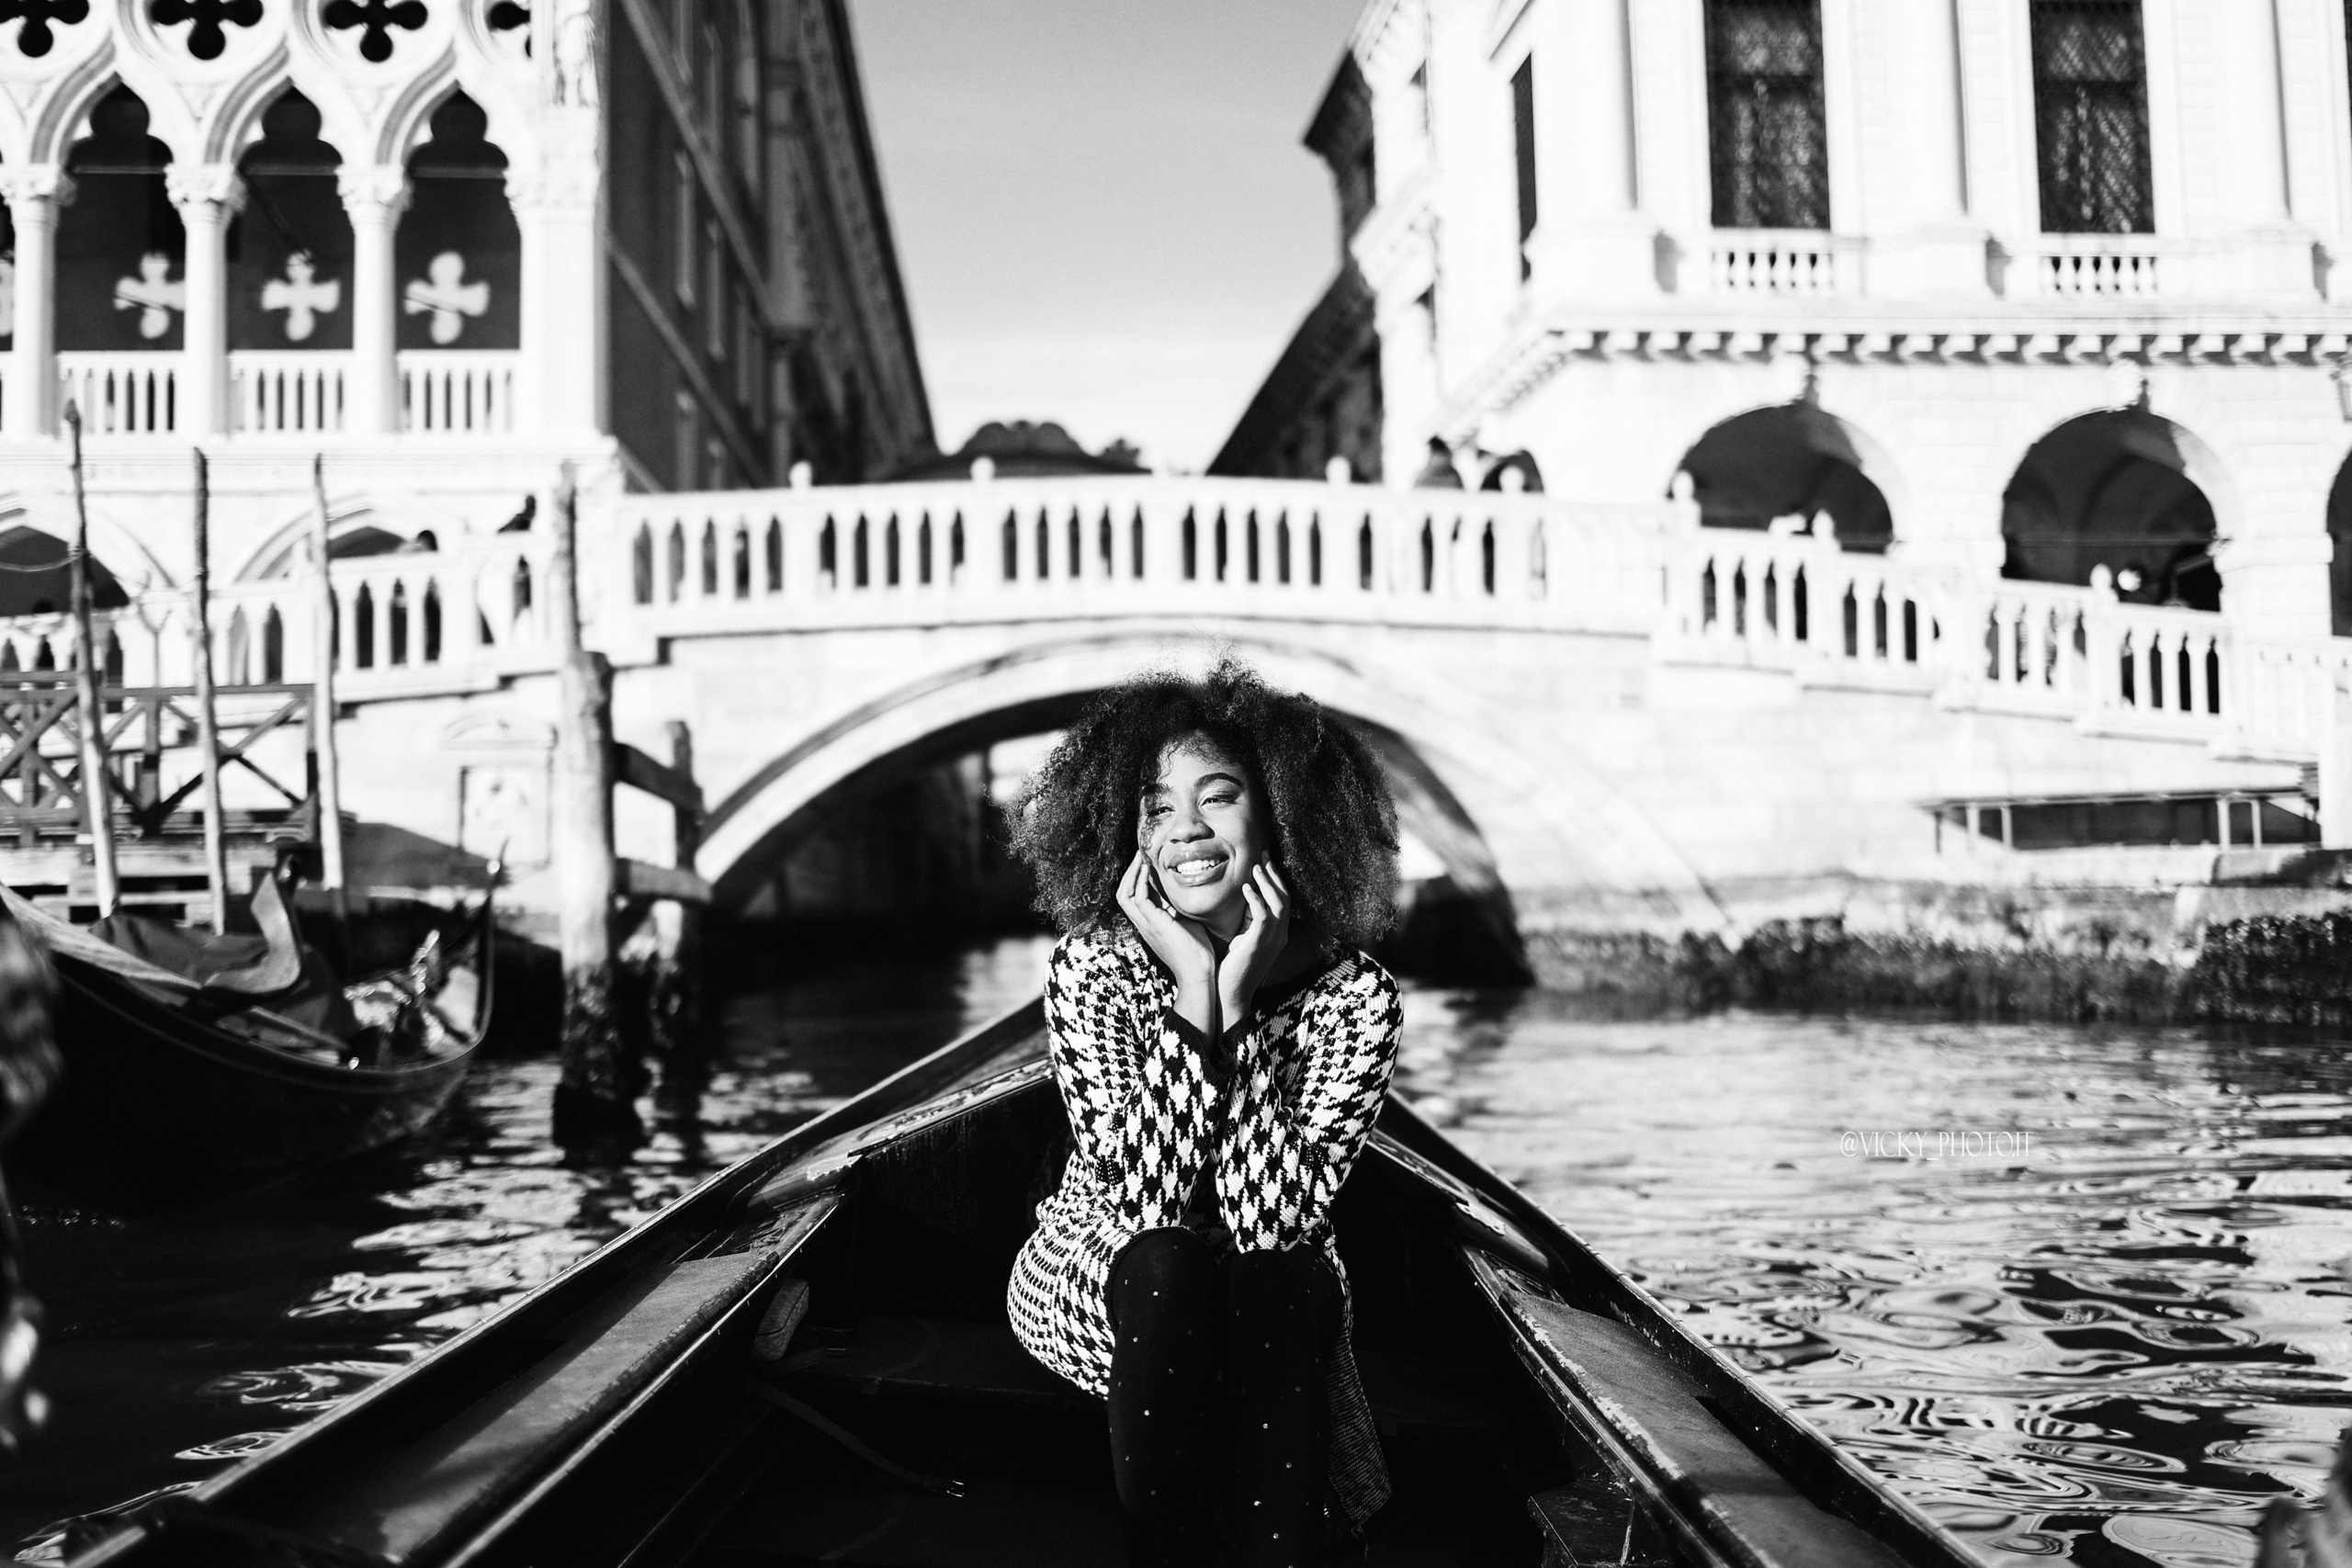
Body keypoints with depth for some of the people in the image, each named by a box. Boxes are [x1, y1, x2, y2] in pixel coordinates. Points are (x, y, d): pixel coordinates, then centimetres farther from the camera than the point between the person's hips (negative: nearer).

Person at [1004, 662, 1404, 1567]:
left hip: (1276, 1307, 1)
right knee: (1163, 1265, -32)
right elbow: (1148, 1206, -26)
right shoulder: (1091, 966, -16)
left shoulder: (1354, 995, -17)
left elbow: (1272, 1221, -25)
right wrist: (1193, 987, -32)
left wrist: (1236, 1002, -30)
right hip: (1102, 1282, 0)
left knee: (1285, 1282, -31)